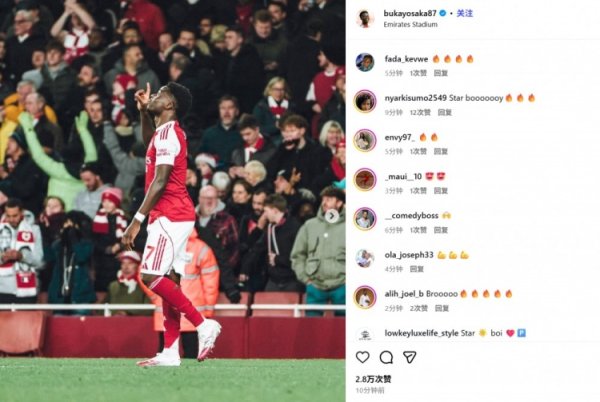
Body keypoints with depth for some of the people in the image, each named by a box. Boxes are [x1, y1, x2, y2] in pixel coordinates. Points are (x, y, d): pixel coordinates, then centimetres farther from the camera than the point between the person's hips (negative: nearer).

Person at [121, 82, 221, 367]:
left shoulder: (167, 133, -13)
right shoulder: (166, 132, 17)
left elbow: (160, 181, -20)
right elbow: (150, 146, 43)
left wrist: (137, 220, -21)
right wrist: (143, 110, 31)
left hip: (170, 216, -10)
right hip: (177, 216, 10)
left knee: (151, 276, -14)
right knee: (168, 281, 6)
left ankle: (203, 324, -14)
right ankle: (170, 352, 4)